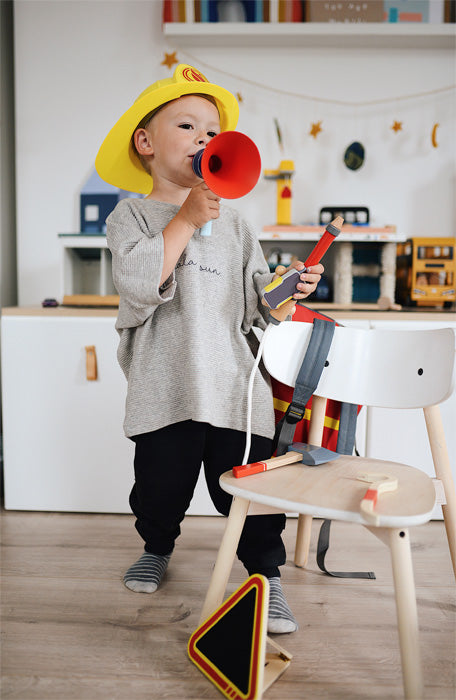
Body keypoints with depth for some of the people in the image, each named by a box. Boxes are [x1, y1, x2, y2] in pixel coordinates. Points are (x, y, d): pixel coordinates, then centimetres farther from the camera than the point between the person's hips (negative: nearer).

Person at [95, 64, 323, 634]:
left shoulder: (232, 223, 12)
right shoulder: (131, 216, 1)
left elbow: (256, 301, 12)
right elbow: (138, 284, -17)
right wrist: (186, 220, -15)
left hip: (233, 383, 2)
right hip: (164, 386, -1)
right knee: (159, 485, 14)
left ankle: (268, 575, 24)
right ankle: (157, 548, 44)